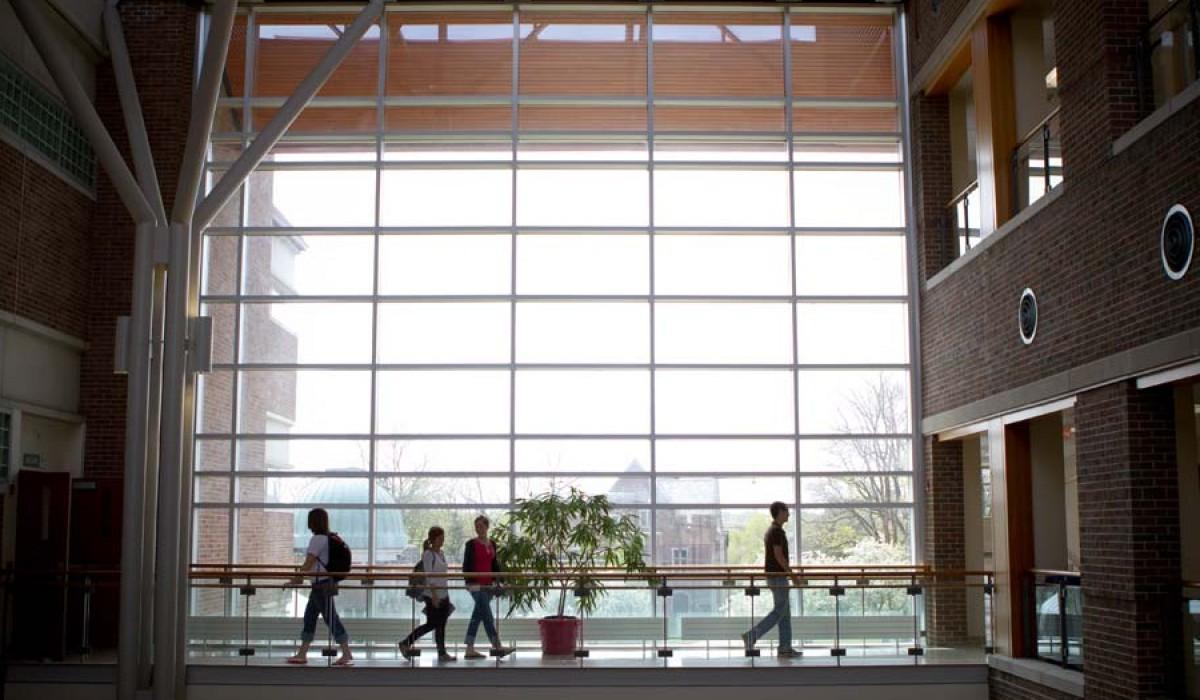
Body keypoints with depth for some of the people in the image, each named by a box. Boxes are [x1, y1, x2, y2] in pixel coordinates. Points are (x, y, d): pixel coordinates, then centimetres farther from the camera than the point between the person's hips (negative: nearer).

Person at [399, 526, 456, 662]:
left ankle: (442, 653, 7)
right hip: (432, 594, -8)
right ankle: (405, 643, 7)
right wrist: (434, 595, -22)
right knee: (431, 624, -4)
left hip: (443, 594, 8)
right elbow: (428, 576, -17)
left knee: (441, 625, 6)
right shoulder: (428, 554, -11)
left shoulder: (441, 554, 13)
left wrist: (446, 595, 16)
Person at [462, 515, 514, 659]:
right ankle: (497, 647, -11)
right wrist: (471, 582, -17)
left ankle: (470, 650, 12)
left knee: (477, 616, 8)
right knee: (487, 616, -10)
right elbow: (466, 566, -8)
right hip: (476, 585, -6)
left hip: (488, 585, 6)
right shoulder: (471, 544, -5)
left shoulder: (492, 544, 11)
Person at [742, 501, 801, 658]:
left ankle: (785, 648, 9)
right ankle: (751, 635, -8)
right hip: (778, 577, -10)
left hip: (774, 576, 10)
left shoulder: (770, 531, 15)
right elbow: (779, 556, -22)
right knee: (780, 611, -6)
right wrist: (793, 574, -17)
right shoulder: (777, 531, -16)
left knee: (785, 612, 10)